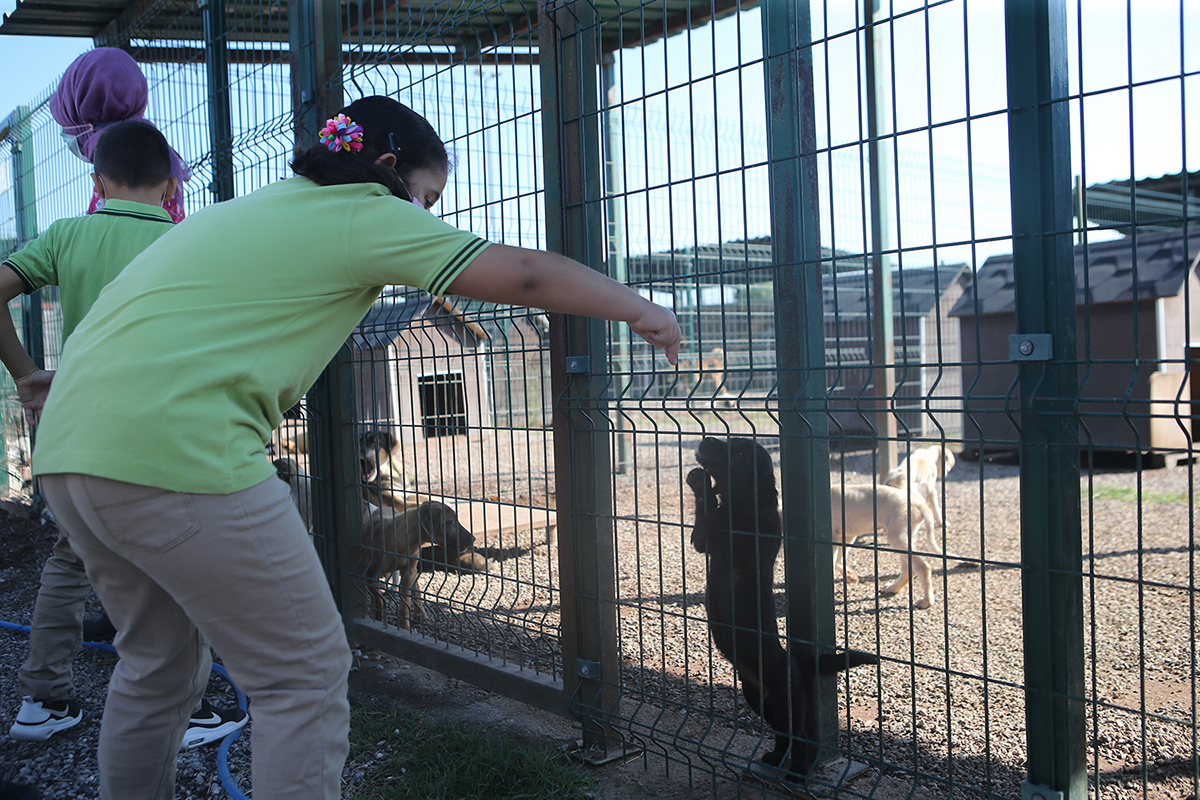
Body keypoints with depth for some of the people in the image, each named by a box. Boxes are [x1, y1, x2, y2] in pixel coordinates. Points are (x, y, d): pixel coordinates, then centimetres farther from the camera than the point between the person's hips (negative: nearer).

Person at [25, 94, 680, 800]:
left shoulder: (247, 210, 24)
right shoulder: (363, 214, -1)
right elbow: (522, 274, -2)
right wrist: (638, 309, 10)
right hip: (176, 453, -9)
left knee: (159, 665, 24)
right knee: (305, 676, 1)